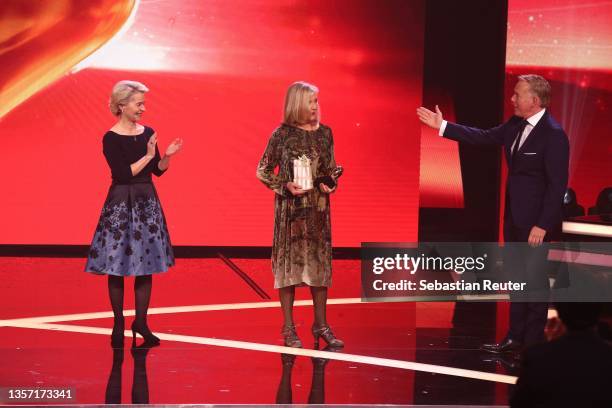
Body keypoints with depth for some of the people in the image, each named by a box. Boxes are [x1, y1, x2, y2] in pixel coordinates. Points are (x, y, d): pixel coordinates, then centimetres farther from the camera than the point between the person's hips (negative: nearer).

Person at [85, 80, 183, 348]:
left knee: (146, 263, 5)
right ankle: (118, 324, 11)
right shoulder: (111, 139, -11)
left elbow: (158, 170, 10)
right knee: (117, 265, 0)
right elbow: (123, 174, -17)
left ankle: (141, 322, 13)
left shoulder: (147, 133, 6)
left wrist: (167, 156, -8)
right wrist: (148, 156, -17)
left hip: (146, 202, 5)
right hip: (121, 203, -5)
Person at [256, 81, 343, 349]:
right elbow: (263, 171, 0)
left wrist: (330, 184, -4)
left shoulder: (324, 133, 6)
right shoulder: (282, 134, -5)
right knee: (290, 261, 0)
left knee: (320, 261, 5)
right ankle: (289, 329, 5)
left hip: (318, 206, 4)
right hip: (290, 207, -4)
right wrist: (285, 186, -14)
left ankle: (321, 324, 14)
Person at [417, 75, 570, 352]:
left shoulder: (553, 135, -18)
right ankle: (515, 338, 24)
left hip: (536, 221, -8)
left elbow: (557, 185, -20)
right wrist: (442, 126, 13)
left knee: (534, 280, 0)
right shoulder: (516, 125, 6)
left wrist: (542, 226, -22)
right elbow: (484, 137, 15)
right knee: (517, 278, 15)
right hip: (515, 217, 9)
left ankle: (533, 344, 9)